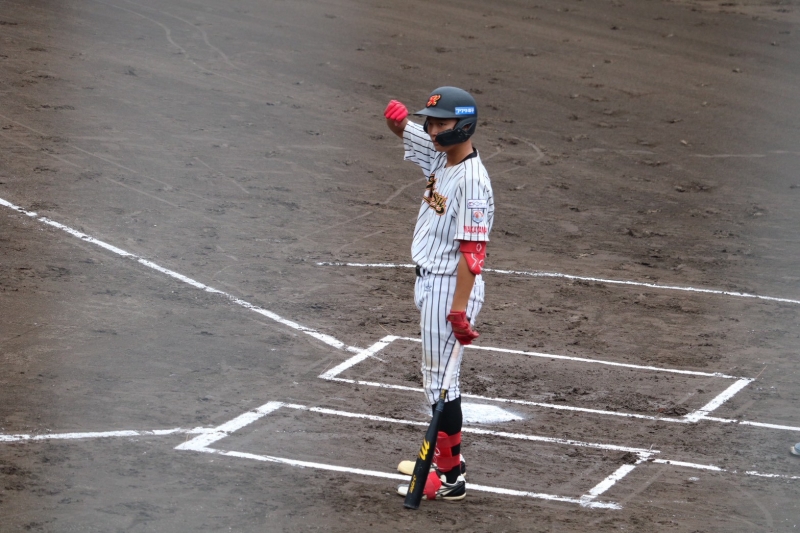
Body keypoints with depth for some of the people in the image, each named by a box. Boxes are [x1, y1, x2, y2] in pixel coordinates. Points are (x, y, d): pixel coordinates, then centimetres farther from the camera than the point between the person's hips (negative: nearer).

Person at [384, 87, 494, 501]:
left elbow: (472, 251, -25)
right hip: (428, 281, 9)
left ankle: (450, 478, 3)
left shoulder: (472, 180, -23)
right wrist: (396, 115, -12)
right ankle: (445, 455, 31)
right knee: (435, 376, 19)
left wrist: (459, 310, -27)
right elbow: (402, 128, 13)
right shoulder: (439, 155, 3)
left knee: (441, 380, -4)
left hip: (450, 287, -9)